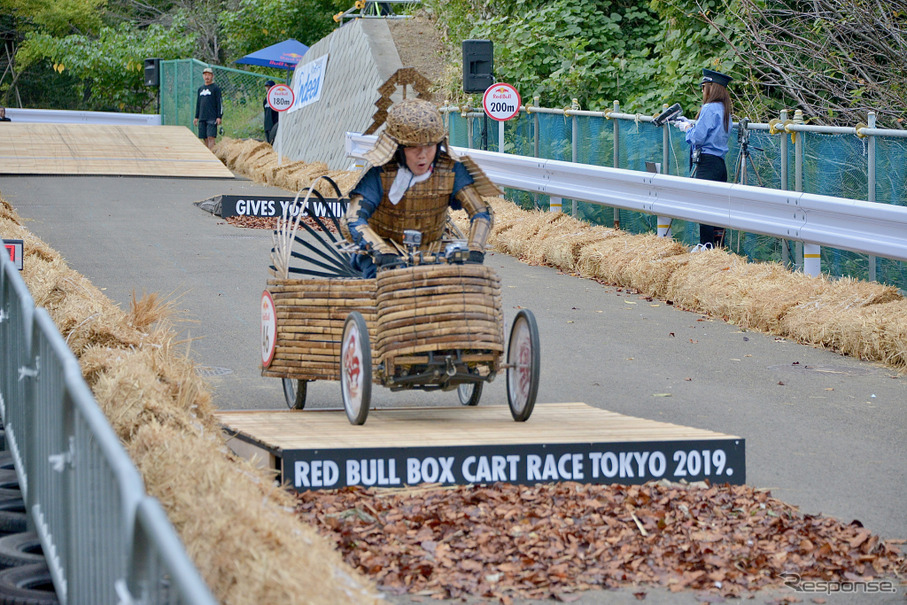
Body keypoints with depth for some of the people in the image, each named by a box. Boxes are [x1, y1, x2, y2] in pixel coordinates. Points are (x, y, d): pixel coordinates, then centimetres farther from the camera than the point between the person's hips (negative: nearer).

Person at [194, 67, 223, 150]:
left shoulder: (216, 88, 0)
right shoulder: (200, 89, 17)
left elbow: (220, 103, -4)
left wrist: (219, 117, -11)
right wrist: (196, 117, 17)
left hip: (212, 118, -6)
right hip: (202, 118, 6)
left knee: (211, 137, -13)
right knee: (205, 139, 5)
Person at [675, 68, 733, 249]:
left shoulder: (709, 109, -13)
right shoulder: (724, 110, 14)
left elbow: (698, 137, -15)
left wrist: (687, 127, 3)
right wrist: (691, 124, 22)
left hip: (706, 163, -9)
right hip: (720, 162, 9)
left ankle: (706, 245, -4)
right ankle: (718, 245, 12)